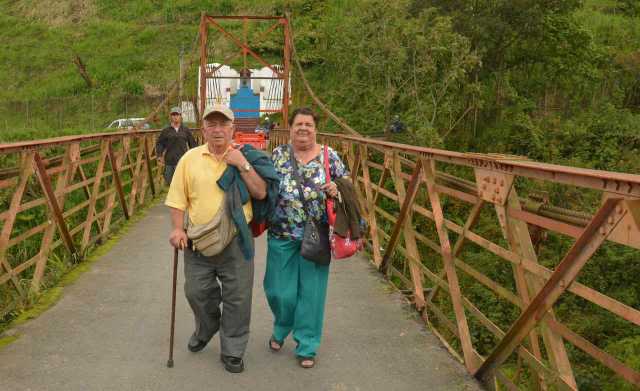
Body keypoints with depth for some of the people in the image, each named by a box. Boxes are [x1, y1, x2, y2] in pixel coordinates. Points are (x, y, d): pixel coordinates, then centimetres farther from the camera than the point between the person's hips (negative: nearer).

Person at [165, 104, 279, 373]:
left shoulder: (245, 157, -2)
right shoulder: (190, 158, 0)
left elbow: (261, 193, -9)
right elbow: (178, 199, 2)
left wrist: (243, 165, -16)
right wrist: (177, 229, -8)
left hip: (236, 241, -1)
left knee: (237, 298, 6)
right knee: (197, 292, 15)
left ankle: (232, 350, 25)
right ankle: (205, 330, 46)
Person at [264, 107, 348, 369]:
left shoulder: (329, 156, 0)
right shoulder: (277, 155, 2)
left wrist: (336, 189, -15)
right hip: (282, 235, 1)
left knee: (311, 290, 6)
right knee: (279, 290, 8)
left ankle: (307, 345, 23)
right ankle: (281, 329, 40)